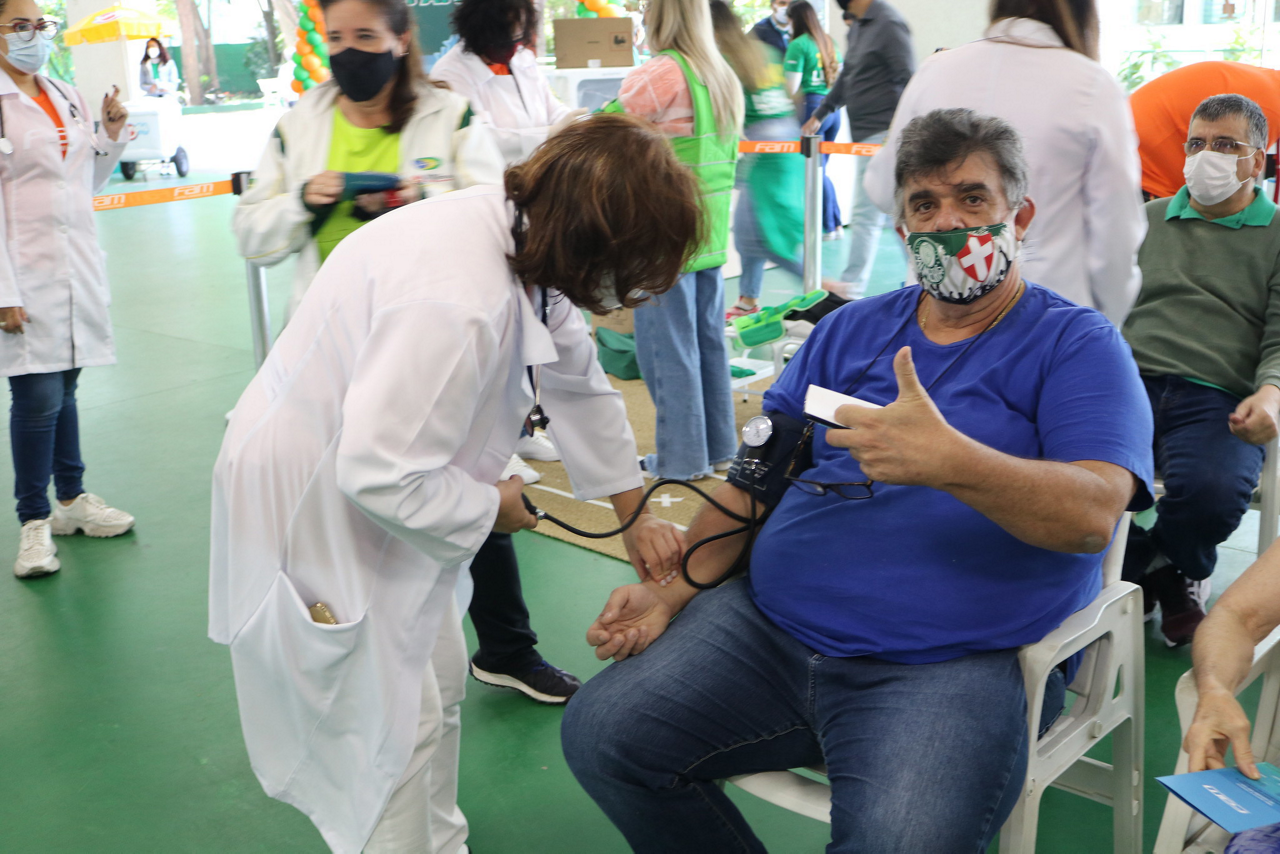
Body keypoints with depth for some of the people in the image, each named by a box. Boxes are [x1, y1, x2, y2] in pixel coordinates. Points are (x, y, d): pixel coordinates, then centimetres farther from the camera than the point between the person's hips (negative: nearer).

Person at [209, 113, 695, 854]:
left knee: (440, 683, 20)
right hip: (309, 499, -9)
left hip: (379, 481, 10)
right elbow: (382, 474, -34)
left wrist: (636, 514, 15)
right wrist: (493, 505, -15)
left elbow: (578, 381, 6)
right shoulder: (458, 300, -37)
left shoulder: (527, 238, -8)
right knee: (395, 724, -1)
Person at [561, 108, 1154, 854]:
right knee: (601, 734, -7)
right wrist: (672, 590, 1)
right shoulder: (852, 330, 17)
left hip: (952, 666, -5)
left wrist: (949, 461, -33)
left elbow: (1094, 514, -16)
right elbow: (758, 476, 14)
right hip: (770, 626, 5)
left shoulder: (1078, 345, 1)